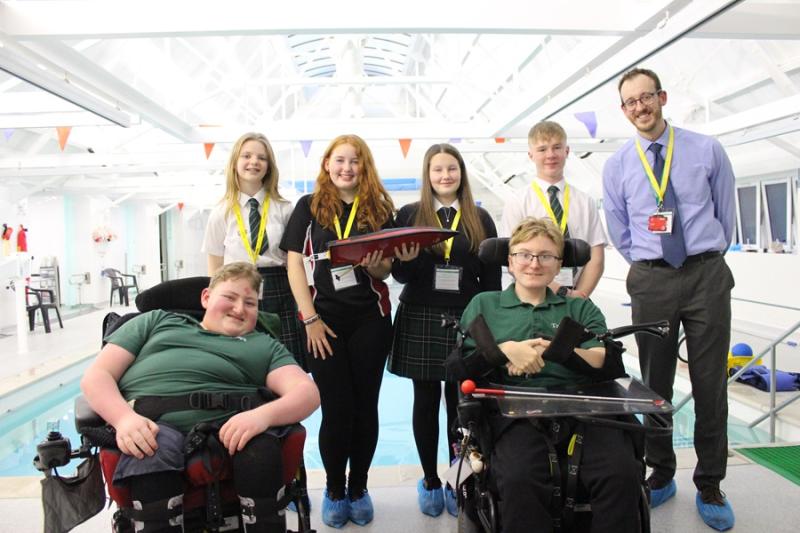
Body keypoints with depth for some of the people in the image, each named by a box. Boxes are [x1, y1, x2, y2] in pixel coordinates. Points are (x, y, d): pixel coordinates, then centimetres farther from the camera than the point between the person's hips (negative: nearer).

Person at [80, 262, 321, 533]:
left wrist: (263, 414, -14)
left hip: (226, 425, 1)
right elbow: (96, 376, 19)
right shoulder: (156, 321, 28)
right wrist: (125, 418, -5)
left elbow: (307, 391, 10)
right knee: (154, 459, -34)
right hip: (153, 425, 0)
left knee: (262, 452, -32)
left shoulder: (264, 345, 26)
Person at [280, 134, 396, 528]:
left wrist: (374, 265, -17)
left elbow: (387, 270, 7)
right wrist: (310, 318, -9)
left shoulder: (379, 208, 7)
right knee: (336, 408, 3)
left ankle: (358, 488, 26)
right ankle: (334, 489, 23)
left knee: (365, 405, 9)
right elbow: (295, 264, -1)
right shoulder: (309, 206, 3)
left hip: (370, 318, 2)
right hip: (324, 320, -1)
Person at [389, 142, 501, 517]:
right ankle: (430, 481, 24)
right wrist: (406, 259, -20)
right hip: (420, 319, 0)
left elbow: (492, 277, 5)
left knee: (460, 403, 5)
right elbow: (398, 273, 2)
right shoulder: (409, 214, 4)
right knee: (426, 403, 9)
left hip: (467, 321, 0)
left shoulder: (480, 219, 7)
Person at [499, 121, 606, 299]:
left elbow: (596, 257, 5)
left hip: (580, 301, 2)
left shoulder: (586, 202, 9)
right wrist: (563, 292, -13)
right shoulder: (516, 205, 0)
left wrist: (579, 295, -10)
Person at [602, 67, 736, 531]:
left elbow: (726, 215, 11)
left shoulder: (707, 150, 3)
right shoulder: (617, 166, 4)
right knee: (655, 384, 9)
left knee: (710, 384, 5)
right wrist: (650, 263, 11)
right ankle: (661, 476, 27)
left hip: (707, 274, 0)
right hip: (650, 280, 1)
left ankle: (710, 486, 21)